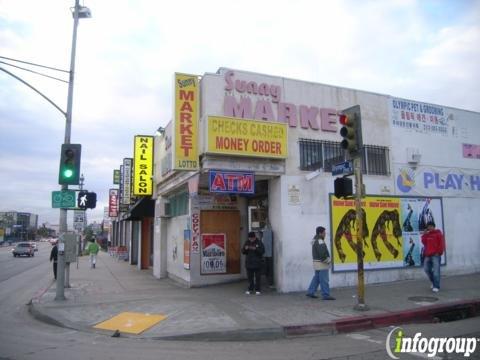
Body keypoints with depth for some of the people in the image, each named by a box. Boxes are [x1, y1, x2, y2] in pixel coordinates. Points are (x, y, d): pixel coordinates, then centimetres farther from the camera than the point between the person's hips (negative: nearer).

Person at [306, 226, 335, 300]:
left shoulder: (315, 240, 12)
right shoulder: (320, 241, -19)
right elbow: (322, 253, -25)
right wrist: (327, 261, -14)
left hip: (317, 263, 10)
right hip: (322, 263, -10)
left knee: (316, 278, 15)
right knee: (324, 280, -5)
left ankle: (310, 292, 19)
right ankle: (326, 295, -1)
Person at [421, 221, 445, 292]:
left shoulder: (438, 234, -1)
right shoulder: (427, 234, 17)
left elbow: (442, 244, -7)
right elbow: (424, 242, 7)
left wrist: (439, 252, -13)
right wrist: (424, 235, 0)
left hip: (435, 255, -7)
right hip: (427, 255, 7)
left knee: (436, 271, -9)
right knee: (427, 269, 9)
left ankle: (436, 286, -6)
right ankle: (434, 282, 28)